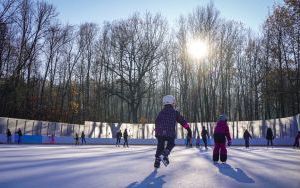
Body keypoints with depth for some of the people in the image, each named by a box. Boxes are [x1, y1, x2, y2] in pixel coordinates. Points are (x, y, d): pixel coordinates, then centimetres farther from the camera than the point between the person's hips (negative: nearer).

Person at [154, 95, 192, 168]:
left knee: (160, 146, 17)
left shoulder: (161, 112, 12)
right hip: (170, 133, -3)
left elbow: (157, 123, 17)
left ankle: (157, 162, 16)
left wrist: (157, 132, 28)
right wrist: (188, 129, 9)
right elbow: (182, 121, 4)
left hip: (160, 133, 3)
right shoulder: (175, 112, 4)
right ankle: (164, 154, -7)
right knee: (171, 144, 19)